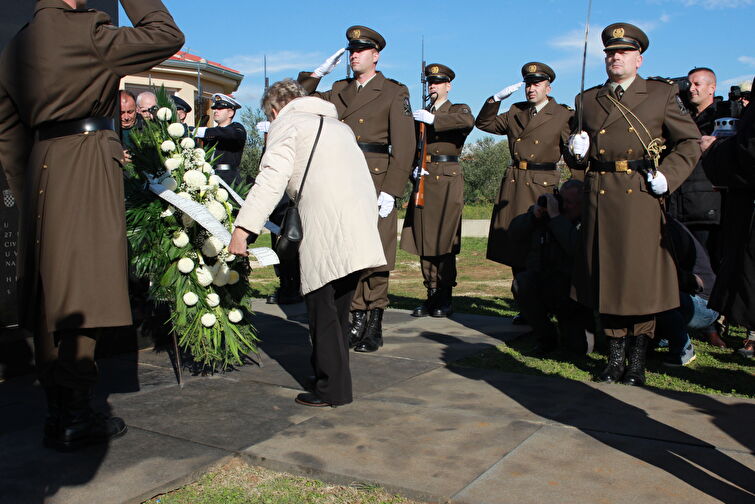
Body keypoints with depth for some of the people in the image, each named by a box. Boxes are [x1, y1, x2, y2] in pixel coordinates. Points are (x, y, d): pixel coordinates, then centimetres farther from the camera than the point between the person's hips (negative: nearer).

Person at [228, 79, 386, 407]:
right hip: (361, 224, 8)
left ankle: (332, 389, 4)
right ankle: (335, 377, 25)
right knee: (338, 309, 16)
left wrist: (243, 227, -11)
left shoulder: (286, 123, 8)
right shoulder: (336, 123, 31)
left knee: (322, 308, 0)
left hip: (327, 227, -8)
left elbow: (272, 180, -8)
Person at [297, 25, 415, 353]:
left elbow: (404, 145, -4)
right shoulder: (339, 90, 18)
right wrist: (318, 73, 12)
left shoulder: (394, 92, 4)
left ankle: (375, 324, 5)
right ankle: (357, 320, 12)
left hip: (376, 182, -4)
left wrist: (391, 191, -13)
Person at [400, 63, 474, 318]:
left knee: (444, 240, -6)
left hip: (447, 180, -5)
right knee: (423, 240, 3)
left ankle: (445, 298, 1)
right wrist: (414, 167, -2)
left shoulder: (458, 110, 7)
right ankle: (431, 294, 10)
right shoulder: (421, 114, 21)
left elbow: (469, 122, -18)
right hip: (424, 181, 5)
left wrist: (433, 119, -19)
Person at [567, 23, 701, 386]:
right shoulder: (588, 99, 15)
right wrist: (577, 151, -2)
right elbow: (578, 159, 21)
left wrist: (667, 176, -7)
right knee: (605, 276, 4)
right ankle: (615, 356, 16)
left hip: (640, 196, -2)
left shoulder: (663, 94, 8)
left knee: (641, 276, -1)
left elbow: (689, 142, 7)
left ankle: (637, 361, 11)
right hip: (599, 199, 3)